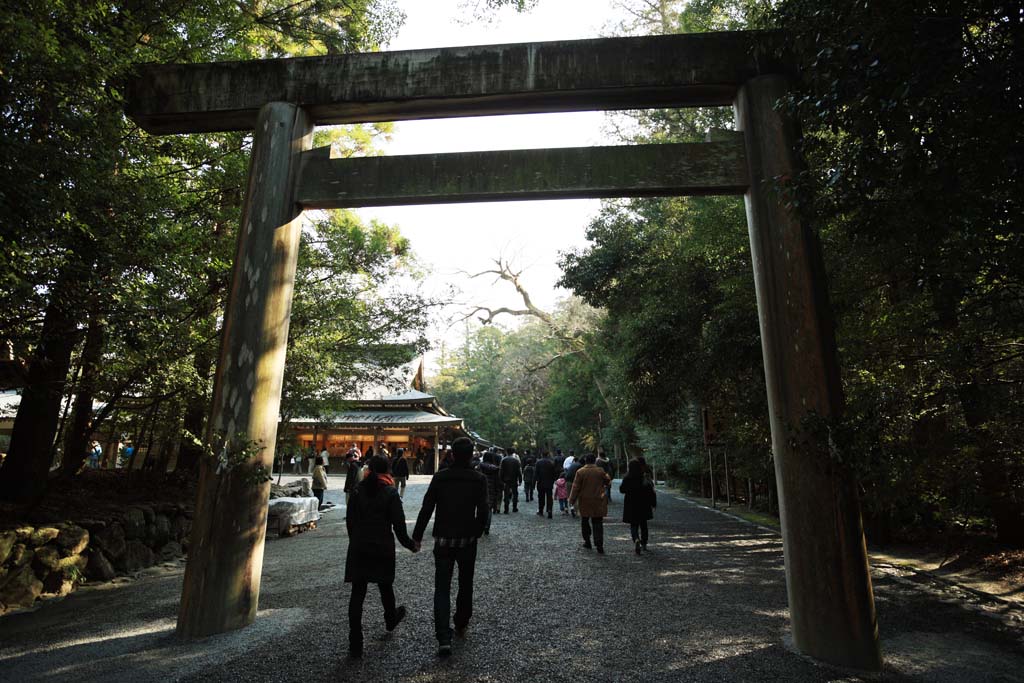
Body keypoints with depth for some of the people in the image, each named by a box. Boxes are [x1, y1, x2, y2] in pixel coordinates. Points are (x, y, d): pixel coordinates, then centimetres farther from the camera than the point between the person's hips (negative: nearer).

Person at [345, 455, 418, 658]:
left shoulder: (357, 491, 0)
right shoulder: (390, 493, -10)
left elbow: (350, 521, 6)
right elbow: (399, 524, -11)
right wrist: (411, 545, 2)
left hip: (358, 549, 2)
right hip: (383, 548, -2)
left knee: (357, 593, 4)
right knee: (385, 587, 20)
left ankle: (355, 643, 3)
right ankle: (390, 620, 44)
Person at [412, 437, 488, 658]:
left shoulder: (439, 478, -8)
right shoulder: (478, 479, -8)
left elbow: (426, 509, -7)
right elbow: (483, 512, -10)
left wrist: (417, 536, 3)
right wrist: (476, 533, 8)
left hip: (443, 540, 0)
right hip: (467, 540, 1)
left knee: (442, 588, 4)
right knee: (465, 585, 20)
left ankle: (444, 638, -5)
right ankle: (461, 625, 35)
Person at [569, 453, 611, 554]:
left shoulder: (580, 472, -9)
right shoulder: (600, 471, -5)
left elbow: (576, 487, -7)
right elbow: (607, 482, 8)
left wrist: (572, 500, 1)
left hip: (585, 502, -1)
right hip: (598, 501, 1)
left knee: (585, 522, 16)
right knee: (598, 523, 3)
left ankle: (587, 542, 23)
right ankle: (599, 544, -6)